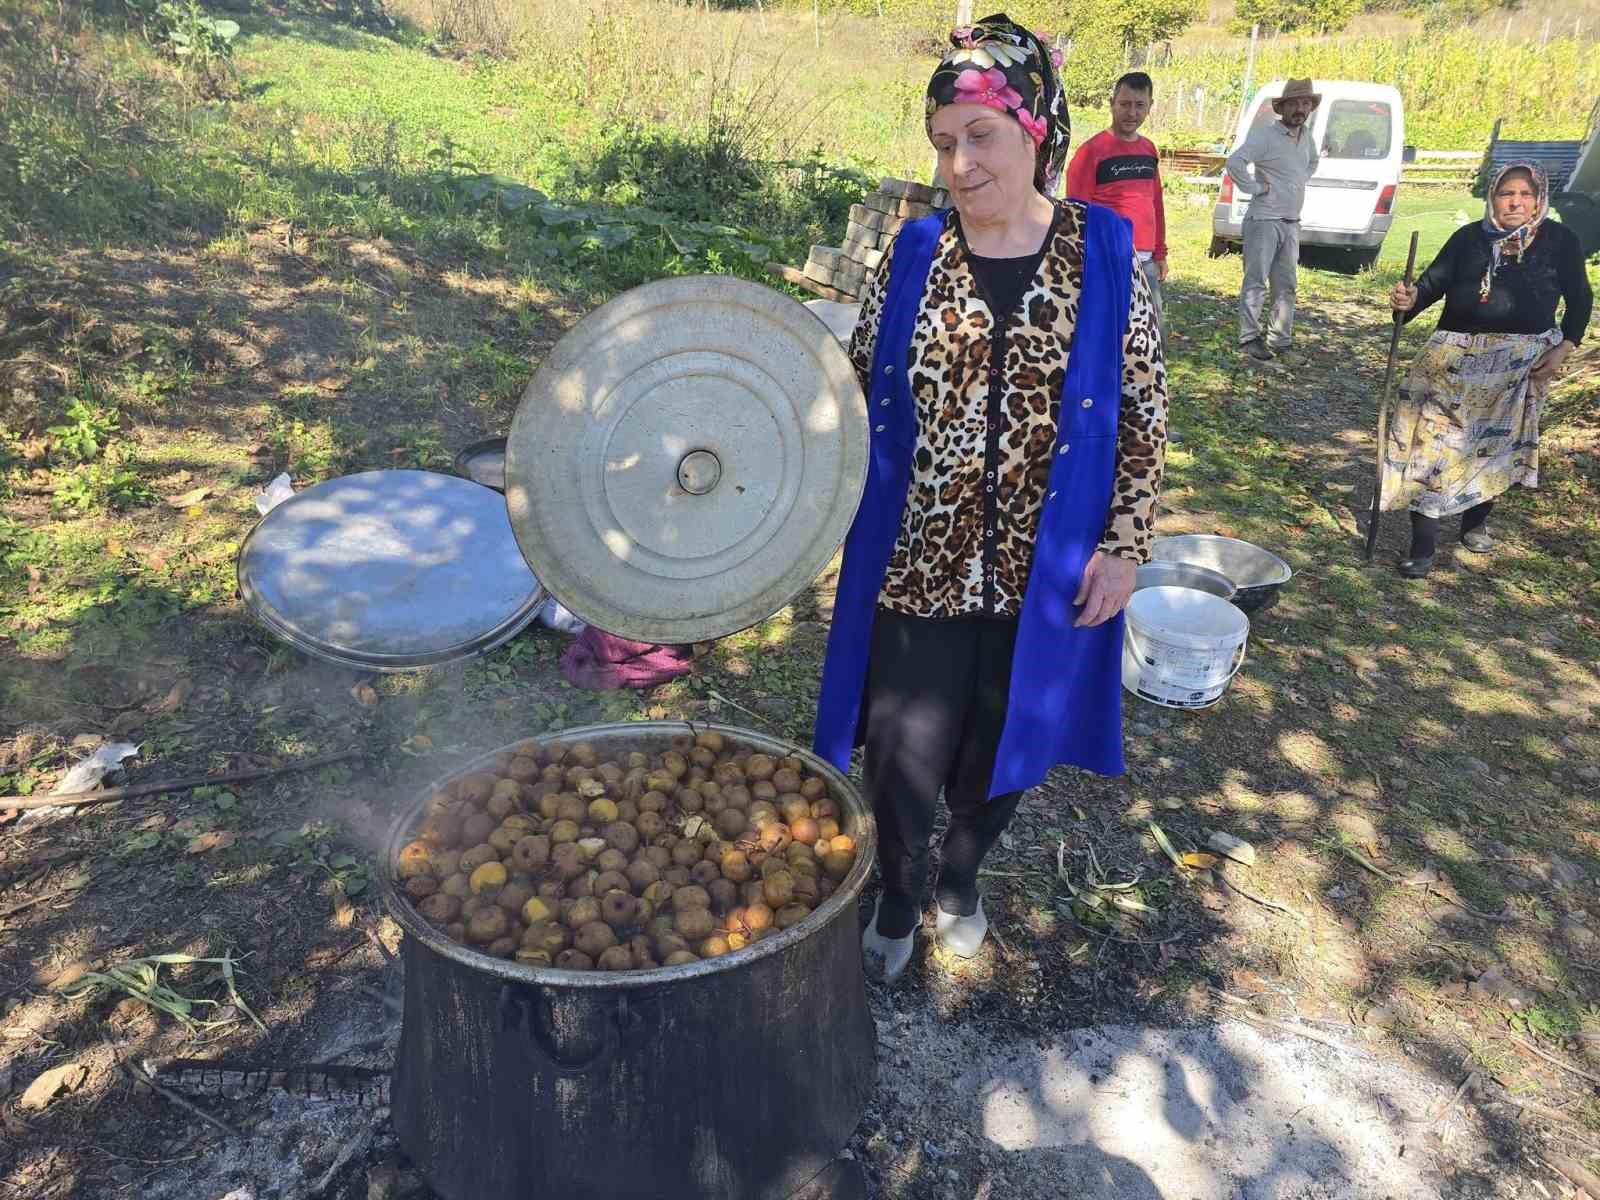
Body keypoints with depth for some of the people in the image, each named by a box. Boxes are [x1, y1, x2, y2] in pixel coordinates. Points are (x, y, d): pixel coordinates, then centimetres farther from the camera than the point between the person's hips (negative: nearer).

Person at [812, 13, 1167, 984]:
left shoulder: (1105, 254, -3)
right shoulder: (915, 254, -2)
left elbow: (1146, 410, 0)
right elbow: (860, 386, 6)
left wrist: (1124, 542, -4)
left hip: (1041, 570, 0)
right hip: (917, 565, 0)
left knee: (1003, 751, 17)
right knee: (902, 759, 7)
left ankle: (962, 879, 48)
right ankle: (900, 898, 38)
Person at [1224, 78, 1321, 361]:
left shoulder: (1307, 137, 13)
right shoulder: (1265, 134, -12)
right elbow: (1235, 162, -25)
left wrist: (1299, 183, 18)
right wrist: (1255, 187, -19)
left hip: (1292, 223, 8)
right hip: (1264, 220, -8)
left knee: (1285, 286, 10)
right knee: (1255, 282, -6)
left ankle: (1279, 340, 17)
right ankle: (1250, 338, -1)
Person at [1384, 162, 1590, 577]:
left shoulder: (1559, 239, 3)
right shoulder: (1469, 237, 4)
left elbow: (1580, 298, 6)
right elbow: (1435, 280, -1)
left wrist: (1564, 348, -6)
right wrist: (1410, 299, -24)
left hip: (1522, 360, 1)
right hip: (1456, 355, 0)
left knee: (1496, 442, 9)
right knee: (1433, 441, -10)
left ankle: (1475, 523, 30)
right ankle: (1422, 546, -7)